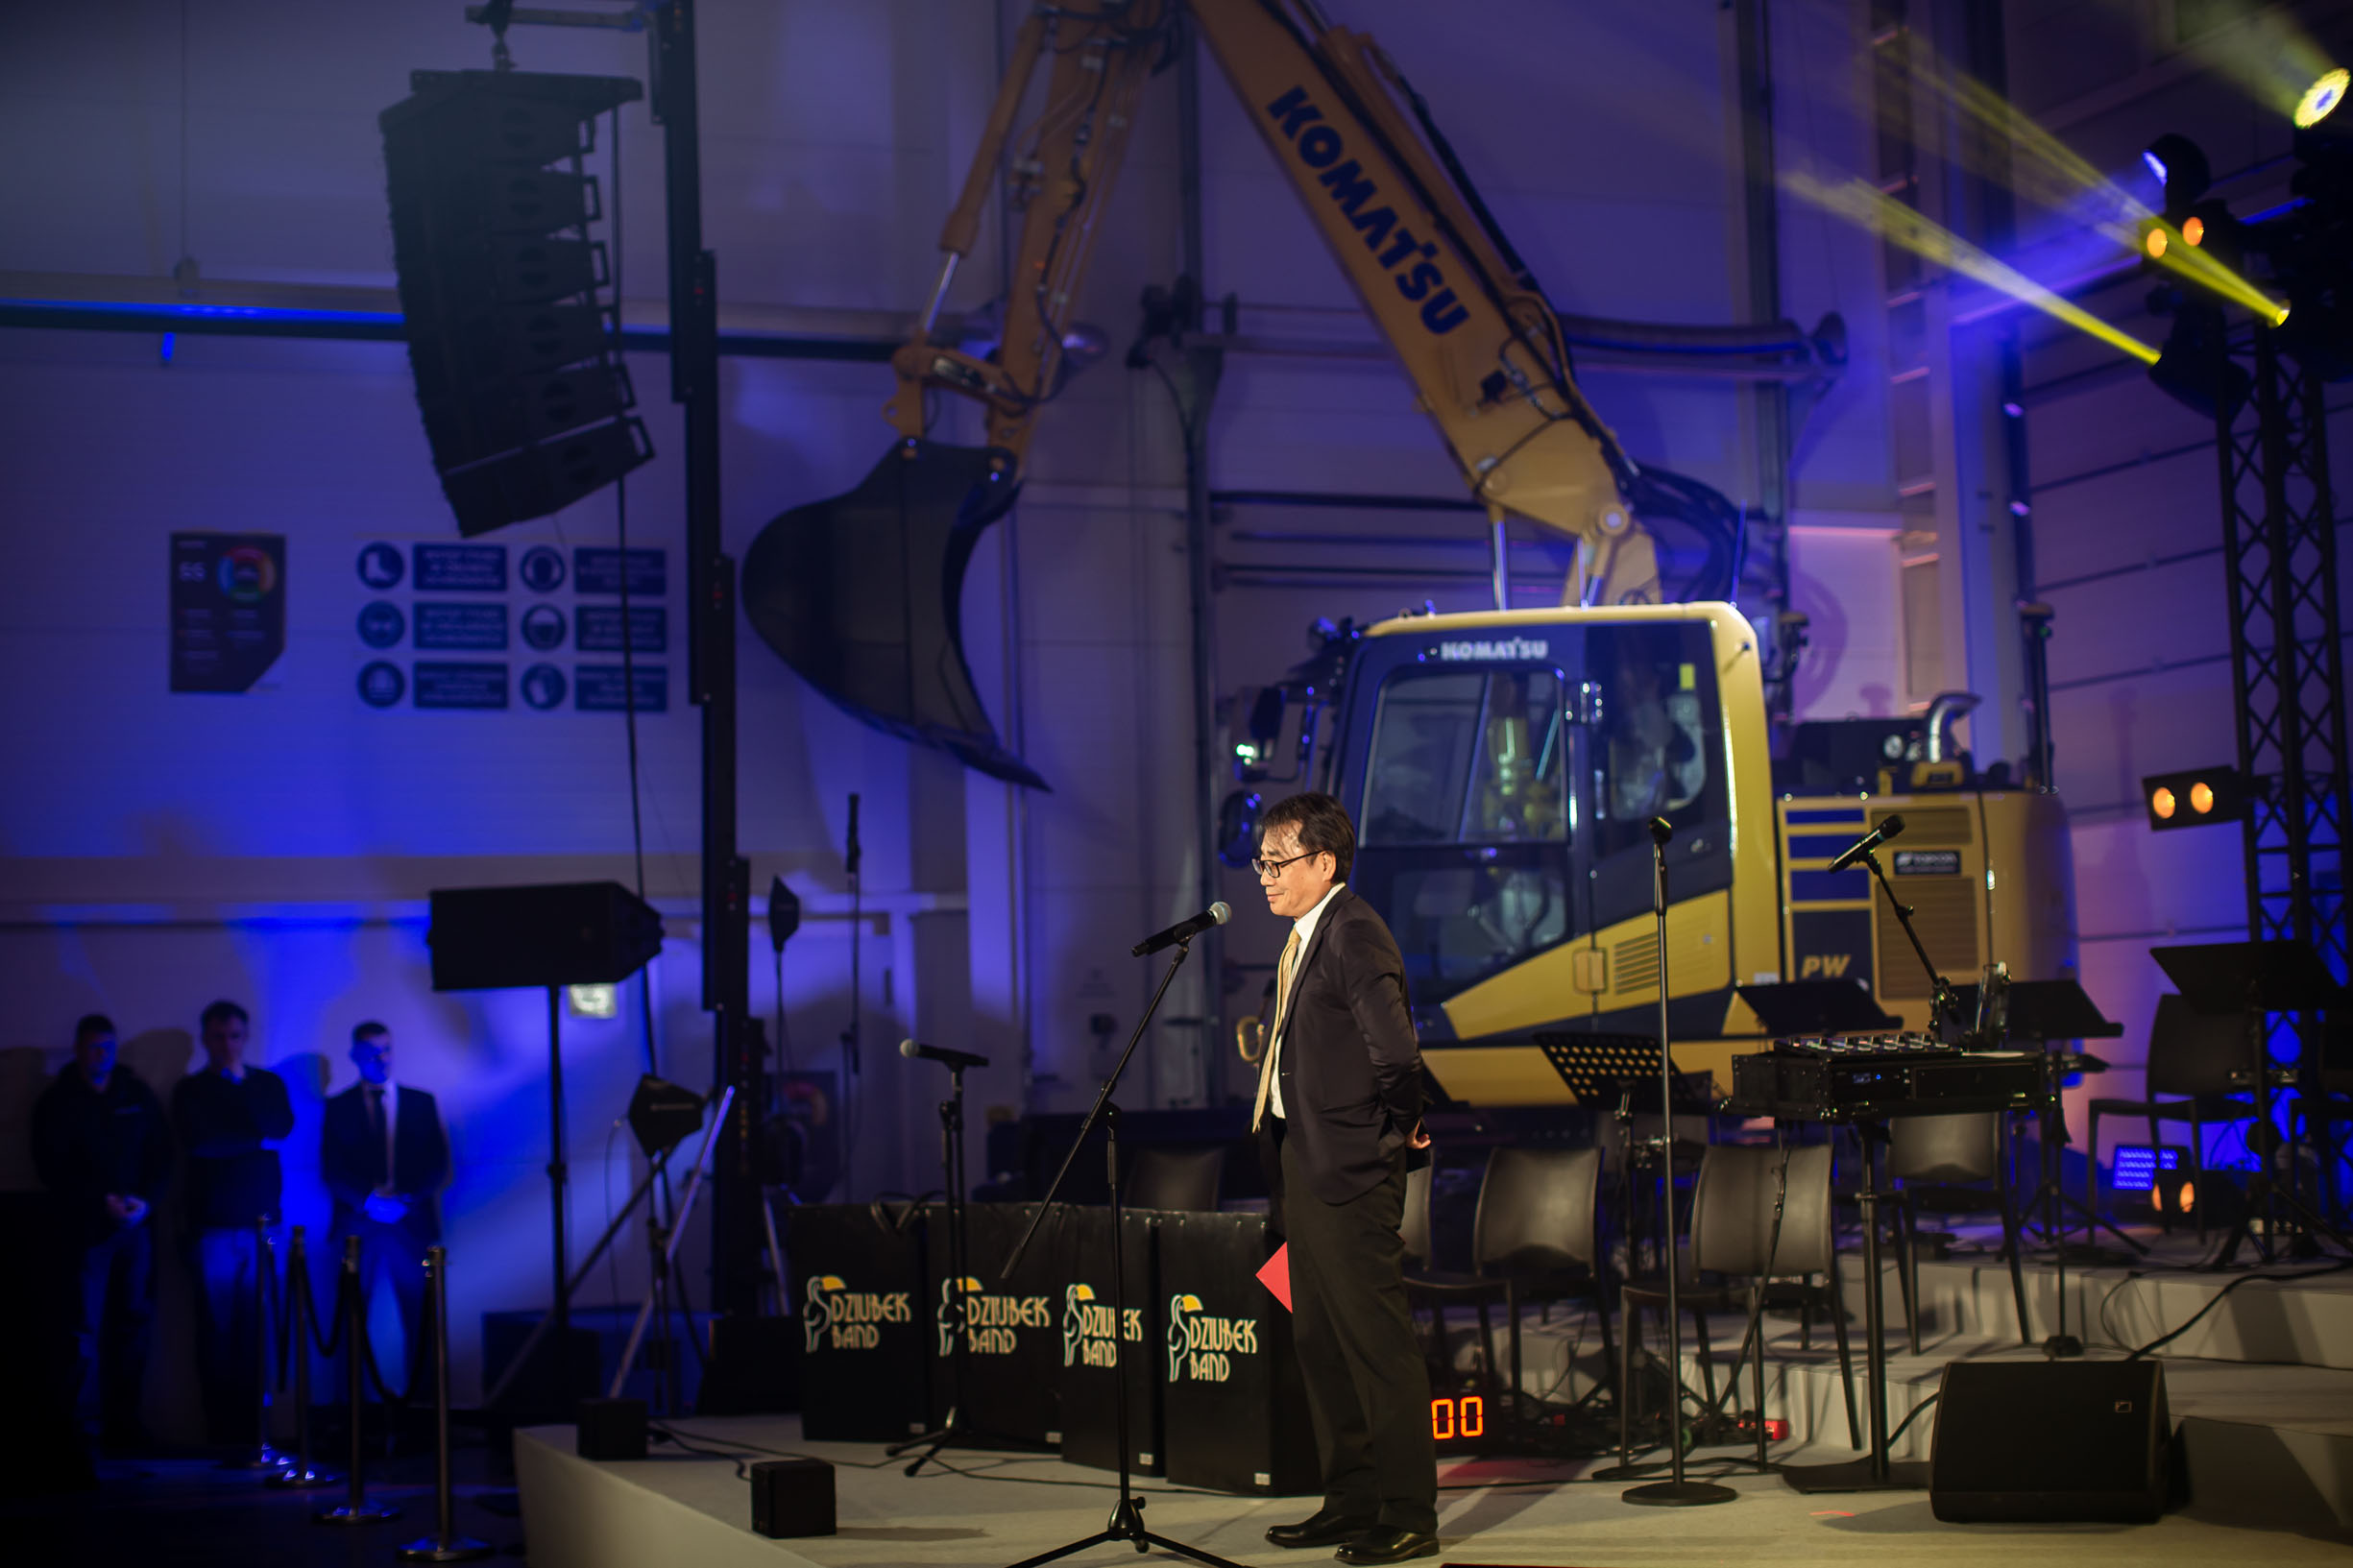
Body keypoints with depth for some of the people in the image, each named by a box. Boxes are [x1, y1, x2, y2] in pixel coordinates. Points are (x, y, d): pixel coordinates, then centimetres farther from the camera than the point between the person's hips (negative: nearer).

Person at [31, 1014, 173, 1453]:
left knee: (133, 1324, 1)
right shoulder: (58, 1103, 4)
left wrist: (145, 1199, -7)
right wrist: (100, 1201, -12)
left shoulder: (138, 1096, 11)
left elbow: (161, 1155, 9)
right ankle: (84, 1428, -2)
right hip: (85, 1228, -3)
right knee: (86, 1330, -5)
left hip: (136, 1225, 3)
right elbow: (52, 1167, -3)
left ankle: (123, 1424, 6)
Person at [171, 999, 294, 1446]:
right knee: (216, 1329, -4)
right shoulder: (190, 1090, 7)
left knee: (256, 1329, -3)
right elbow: (199, 1141, -9)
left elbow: (281, 1127, -5)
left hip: (262, 1222, 2)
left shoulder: (267, 1083, 13)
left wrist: (239, 1085, -4)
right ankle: (221, 1430, -1)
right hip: (213, 1225, -1)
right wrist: (255, 1140, -2)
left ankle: (251, 1425, 1)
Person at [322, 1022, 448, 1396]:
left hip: (412, 1223, 1)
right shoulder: (338, 1108, 10)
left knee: (420, 1320, -4)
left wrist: (407, 1199, -8)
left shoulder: (421, 1102, 13)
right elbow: (332, 1171, 2)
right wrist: (369, 1201, -13)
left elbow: (438, 1165, 7)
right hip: (358, 1226, -1)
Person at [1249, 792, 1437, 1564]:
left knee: (1377, 1343, -4)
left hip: (1349, 1170, -11)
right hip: (1304, 1166, 11)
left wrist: (1402, 1126, -11)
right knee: (1321, 1345, 16)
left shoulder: (1354, 934, -17)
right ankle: (1351, 1503, 25)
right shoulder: (1306, 938, 15)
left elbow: (1393, 1048, -26)